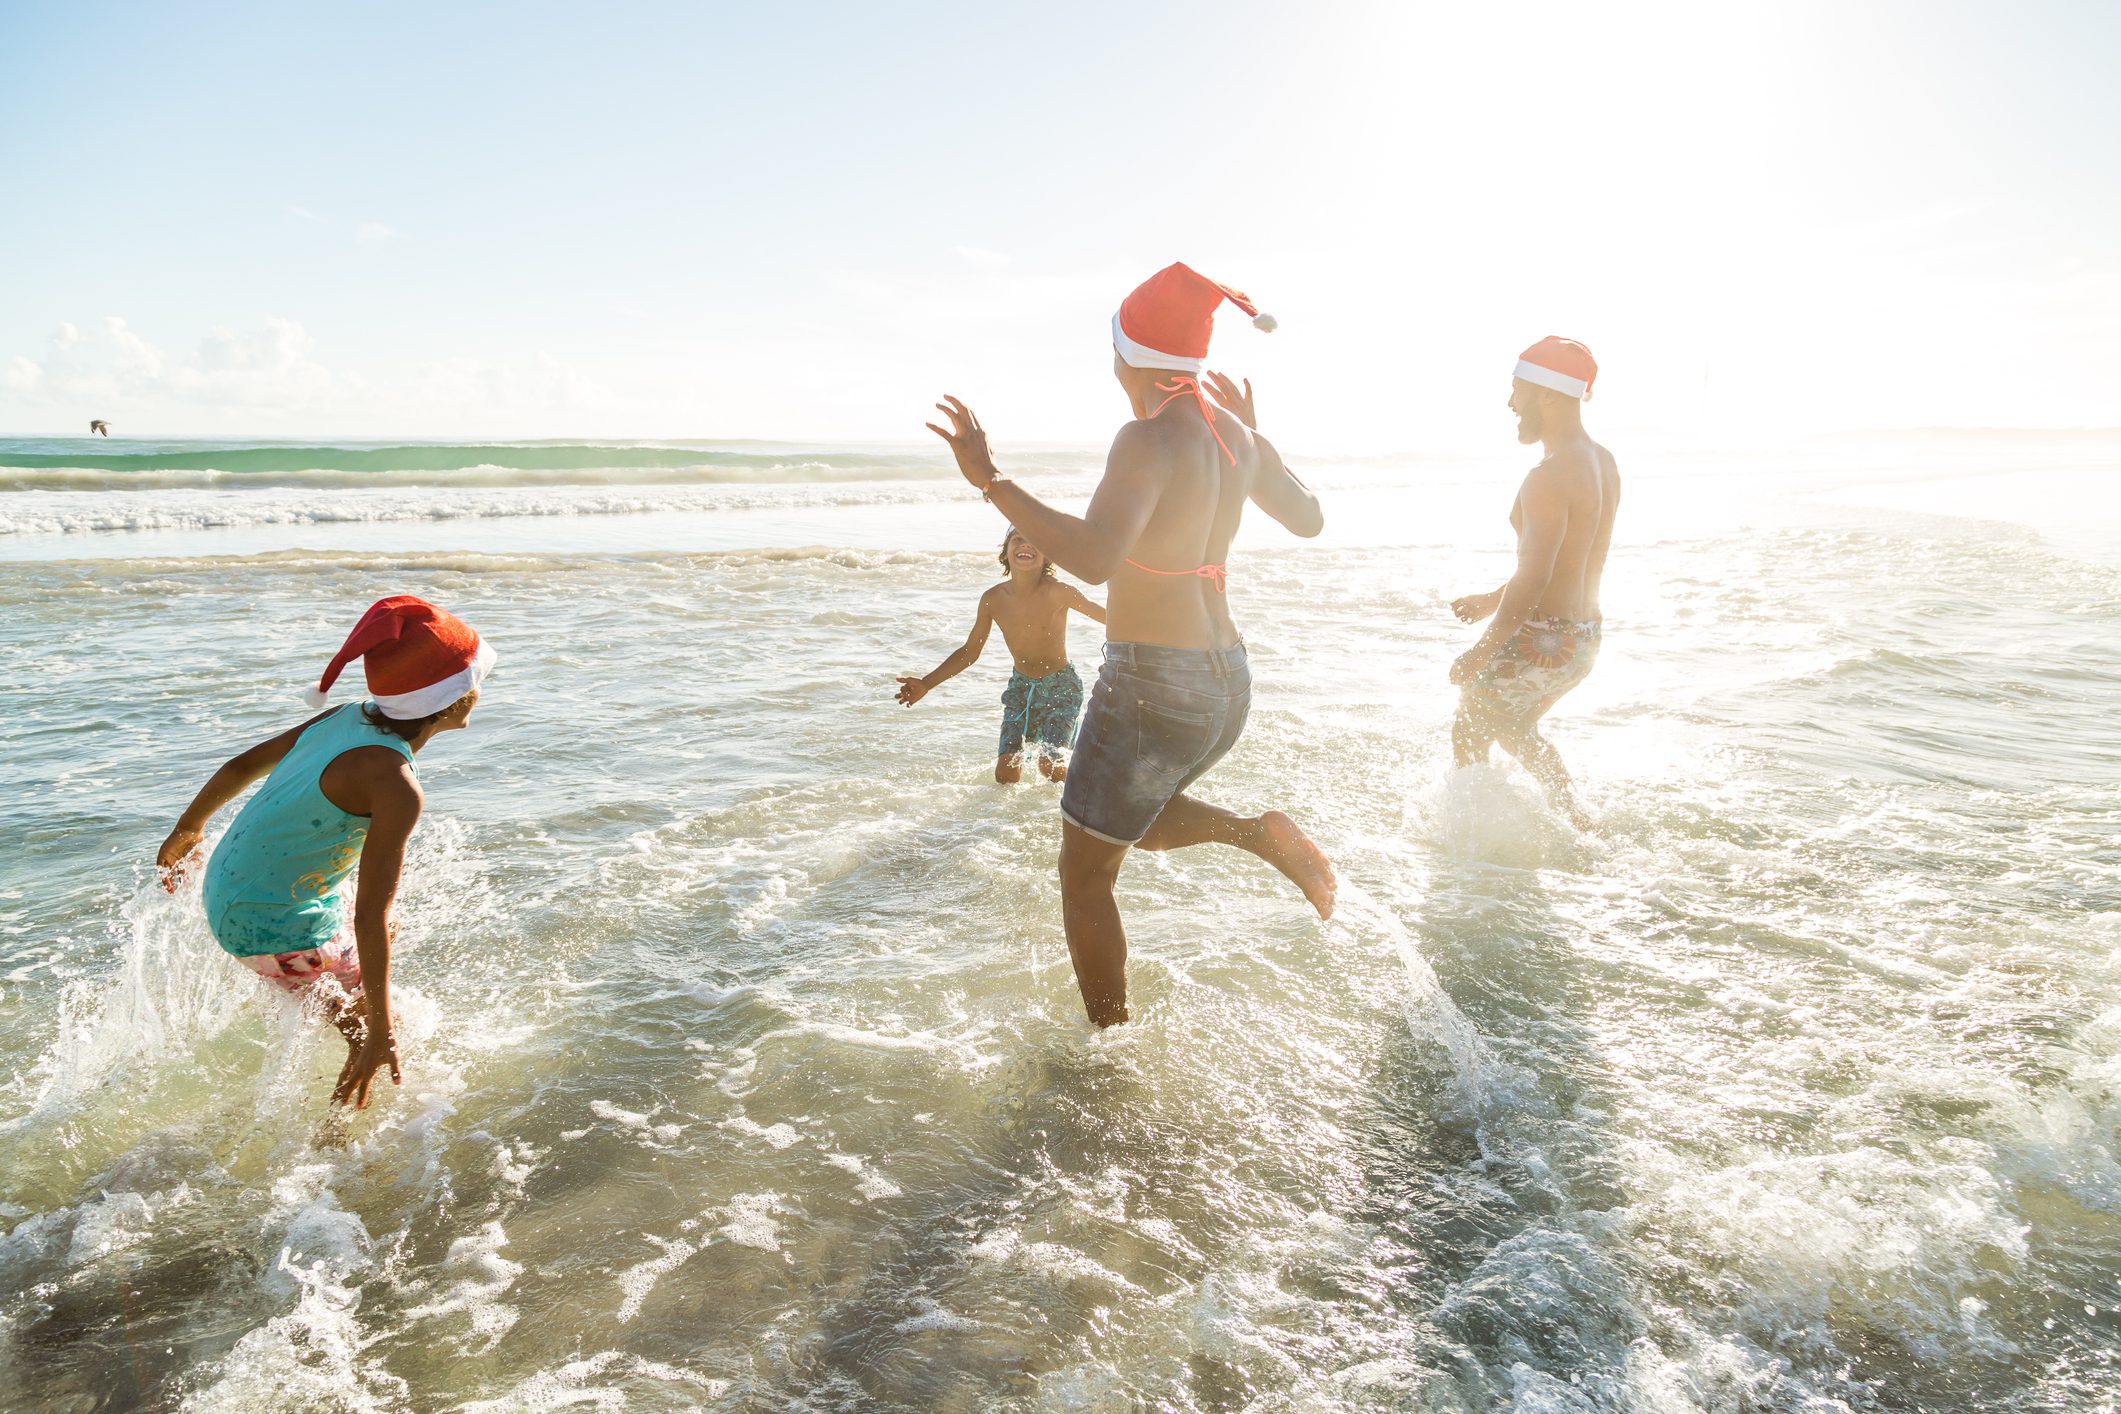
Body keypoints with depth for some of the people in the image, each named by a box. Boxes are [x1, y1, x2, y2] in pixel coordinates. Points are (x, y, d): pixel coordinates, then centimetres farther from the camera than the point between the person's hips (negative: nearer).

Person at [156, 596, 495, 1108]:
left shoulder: (346, 718, -5)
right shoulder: (396, 785, -29)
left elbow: (240, 766, 7)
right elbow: (369, 916, -30)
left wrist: (186, 832, 25)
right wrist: (380, 1031, -24)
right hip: (274, 929, -9)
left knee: (389, 932, 29)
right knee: (373, 1037, 6)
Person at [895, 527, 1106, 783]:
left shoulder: (1058, 592, -22)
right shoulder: (993, 599, -10)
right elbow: (969, 652, 3)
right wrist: (926, 684, -2)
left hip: (1061, 687, -3)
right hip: (1020, 687, 3)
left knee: (1050, 765, -20)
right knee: (1006, 774, -8)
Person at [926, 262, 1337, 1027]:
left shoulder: (1150, 440, -20)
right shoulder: (1237, 437, 5)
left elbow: (1094, 558, -35)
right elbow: (1309, 518, 22)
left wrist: (990, 481, -30)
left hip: (1152, 685, -8)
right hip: (1225, 683, 8)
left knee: (1084, 880, 11)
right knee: (1133, 821, 32)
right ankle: (1258, 833, 9)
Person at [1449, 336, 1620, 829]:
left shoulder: (1548, 478, -23)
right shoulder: (1604, 464, 7)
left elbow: (1532, 579, -26)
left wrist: (1480, 652, -16)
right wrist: (1495, 600, 25)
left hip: (1542, 642, -9)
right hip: (1584, 639, 9)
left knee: (1468, 733, 12)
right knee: (1514, 728, 31)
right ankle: (1576, 820, 34)